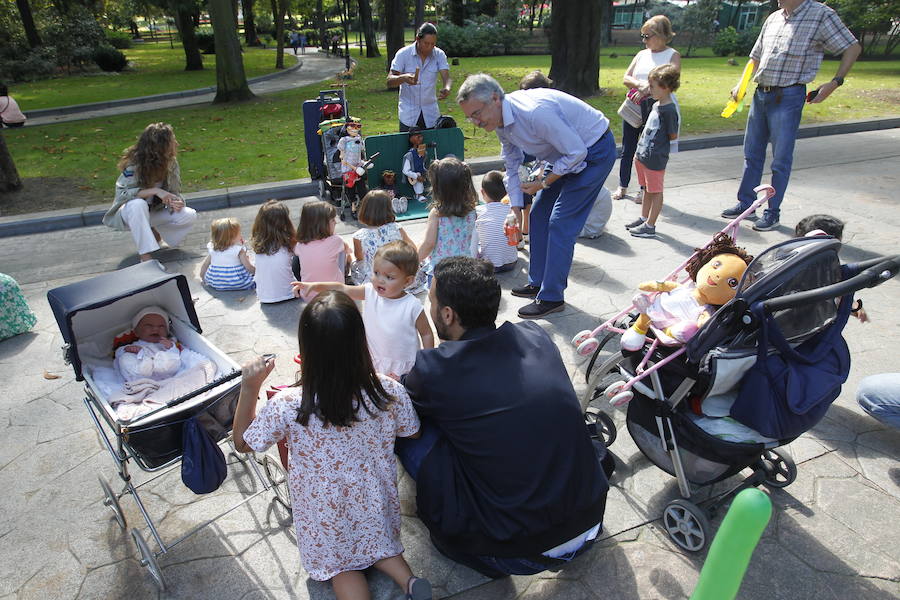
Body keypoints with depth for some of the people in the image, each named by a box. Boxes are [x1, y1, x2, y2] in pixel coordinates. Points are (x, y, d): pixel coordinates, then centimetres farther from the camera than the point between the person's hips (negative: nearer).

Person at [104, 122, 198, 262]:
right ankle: (145, 257, -34)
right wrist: (154, 191, -39)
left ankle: (154, 232, 7)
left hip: (155, 211, 4)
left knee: (190, 215, -19)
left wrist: (177, 202, -29)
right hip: (129, 212, -4)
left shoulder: (171, 162, -10)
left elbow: (174, 192, -5)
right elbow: (121, 194, -30)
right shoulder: (134, 165, -23)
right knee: (138, 204, -40)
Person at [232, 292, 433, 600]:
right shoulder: (389, 392, -25)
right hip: (375, 506, 2)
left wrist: (249, 388, -10)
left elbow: (242, 442, -9)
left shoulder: (286, 406, -29)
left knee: (339, 561, 24)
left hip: (326, 519, -1)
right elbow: (411, 433, -3)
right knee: (371, 543, 30)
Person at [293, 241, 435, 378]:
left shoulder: (412, 306, -21)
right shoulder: (371, 292, -11)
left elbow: (427, 334, -11)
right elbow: (342, 289, -7)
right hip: (374, 362, 4)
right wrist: (315, 285, -20)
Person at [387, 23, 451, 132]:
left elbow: (446, 77, -12)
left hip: (431, 114, 2)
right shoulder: (403, 54, -7)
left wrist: (447, 89, -37)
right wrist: (404, 78, -34)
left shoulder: (439, 55, -1)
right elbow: (389, 81, -11)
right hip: (408, 114, -2)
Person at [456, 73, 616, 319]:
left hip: (595, 152, -9)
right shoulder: (500, 120, -5)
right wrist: (516, 210, 8)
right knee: (539, 215, 12)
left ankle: (551, 297, 0)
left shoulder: (535, 112, -34)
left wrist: (544, 183, -17)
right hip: (568, 153, 9)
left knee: (560, 224, -11)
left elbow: (577, 152, -28)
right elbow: (513, 167, 9)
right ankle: (538, 283, 25)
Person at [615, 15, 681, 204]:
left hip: (655, 106, -5)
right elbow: (626, 78, 6)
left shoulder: (673, 55, 0)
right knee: (627, 148, 8)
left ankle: (645, 189, 15)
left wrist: (649, 88, -26)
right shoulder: (642, 54, 14)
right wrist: (639, 84, -14)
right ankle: (623, 186, 21)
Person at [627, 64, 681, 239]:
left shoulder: (669, 110, -16)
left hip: (655, 159, -9)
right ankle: (643, 219, 33)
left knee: (655, 192, 2)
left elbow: (673, 136, -12)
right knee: (647, 189, 19)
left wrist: (655, 146, -2)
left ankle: (650, 226, 9)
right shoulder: (656, 105, 9)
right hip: (642, 156, 9)